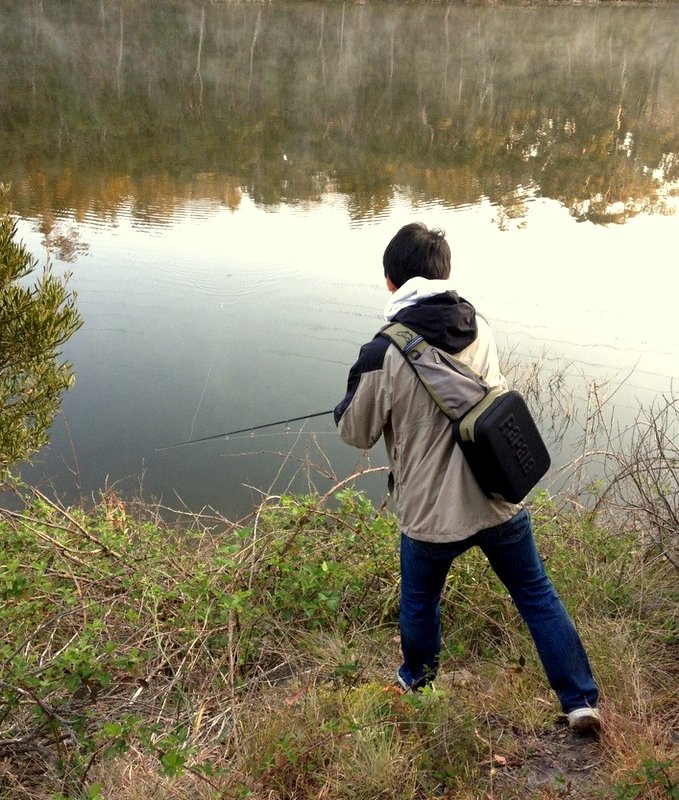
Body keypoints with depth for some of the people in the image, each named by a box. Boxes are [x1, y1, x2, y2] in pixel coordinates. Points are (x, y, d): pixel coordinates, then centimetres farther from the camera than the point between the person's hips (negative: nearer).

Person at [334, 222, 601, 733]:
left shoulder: (385, 354, -18)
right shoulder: (480, 327, -2)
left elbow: (356, 432, -4)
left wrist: (356, 392, 15)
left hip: (432, 514, -3)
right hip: (501, 500, 3)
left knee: (420, 599, 24)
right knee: (537, 594, 21)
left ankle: (417, 678, 50)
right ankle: (581, 701, 28)